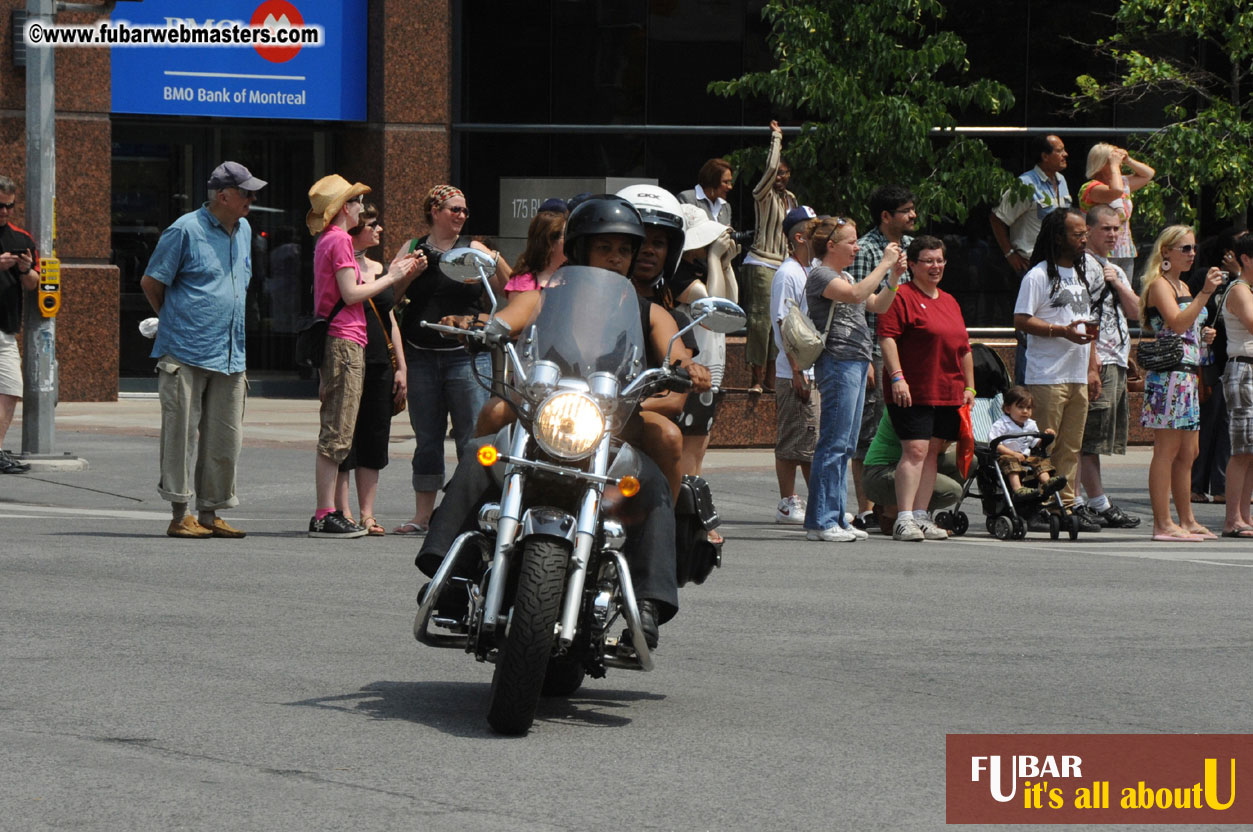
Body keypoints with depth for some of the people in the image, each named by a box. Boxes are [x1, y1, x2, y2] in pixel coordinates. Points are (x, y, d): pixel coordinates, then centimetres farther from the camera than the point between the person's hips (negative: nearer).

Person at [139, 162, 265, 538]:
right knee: (183, 433, -4)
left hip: (230, 356, 7)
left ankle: (210, 513, 14)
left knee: (225, 439, 6)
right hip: (186, 353, -7)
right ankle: (180, 515, 0)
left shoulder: (243, 231, 15)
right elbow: (151, 282, -1)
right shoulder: (185, 230, -8)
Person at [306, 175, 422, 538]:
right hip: (345, 341, -10)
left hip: (332, 341, 10)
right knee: (336, 432, -10)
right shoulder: (339, 240, -10)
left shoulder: (326, 241, 19)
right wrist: (390, 277, -5)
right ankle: (326, 515, -11)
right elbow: (351, 293, -16)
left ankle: (327, 512, 11)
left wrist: (398, 272, 18)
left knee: (334, 431, 11)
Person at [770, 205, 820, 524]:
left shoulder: (813, 272, 17)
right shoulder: (787, 274, -11)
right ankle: (788, 504, -3)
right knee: (793, 441, -5)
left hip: (819, 373, 9)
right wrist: (797, 371, -20)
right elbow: (784, 325, -16)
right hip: (796, 374, -9)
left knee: (813, 442, 11)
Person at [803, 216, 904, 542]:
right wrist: (885, 264, -18)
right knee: (834, 443, -11)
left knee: (845, 445, 10)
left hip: (856, 363, 10)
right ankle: (819, 521, -11)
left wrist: (895, 276, 9)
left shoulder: (844, 276, 21)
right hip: (838, 362, -10)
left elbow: (878, 305, 24)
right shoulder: (821, 276, -8)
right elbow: (855, 295, -24)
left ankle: (834, 519, 13)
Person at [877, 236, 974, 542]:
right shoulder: (901, 297, -4)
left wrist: (969, 386, 18)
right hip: (912, 392, -7)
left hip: (948, 394, 8)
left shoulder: (950, 302, 21)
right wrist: (897, 377, -22)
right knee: (915, 450, -14)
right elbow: (887, 338, -13)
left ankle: (921, 516, 9)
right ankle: (904, 519, -16)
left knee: (933, 452, 6)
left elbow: (963, 347, 24)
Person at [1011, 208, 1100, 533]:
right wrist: (1062, 330, -19)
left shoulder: (1081, 275, 20)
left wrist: (1092, 365, 14)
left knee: (1071, 447, 7)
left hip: (1078, 377, 8)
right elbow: (1021, 320, -13)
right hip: (1047, 377, -8)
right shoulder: (1038, 276, -6)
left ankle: (1067, 505, 10)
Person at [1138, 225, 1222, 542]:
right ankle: (1162, 524, -9)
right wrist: (1205, 293, -26)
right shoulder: (1159, 285, -7)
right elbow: (1177, 323, -23)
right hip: (1167, 374, -10)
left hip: (1188, 375, 10)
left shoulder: (1183, 286, 21)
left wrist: (1204, 335, 12)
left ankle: (1187, 520, 17)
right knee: (1167, 450, -9)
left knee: (1187, 453, 11)